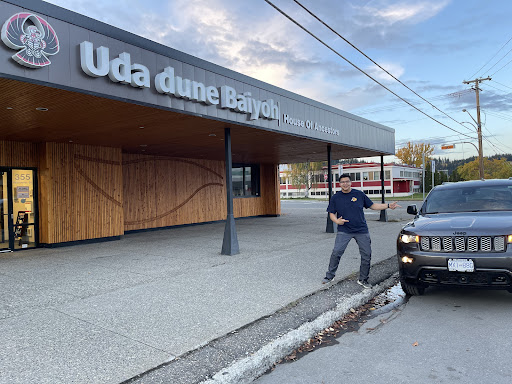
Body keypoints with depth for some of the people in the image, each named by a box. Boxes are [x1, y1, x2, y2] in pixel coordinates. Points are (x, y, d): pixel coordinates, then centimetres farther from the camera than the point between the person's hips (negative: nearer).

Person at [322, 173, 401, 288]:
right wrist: (337, 221, -15)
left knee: (366, 255, 3)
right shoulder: (335, 197, 3)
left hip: (361, 230, 2)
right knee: (336, 253, -13)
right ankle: (329, 276, 4)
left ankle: (363, 280, 20)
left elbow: (372, 206, 12)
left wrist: (388, 205, 5)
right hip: (344, 231, -2)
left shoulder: (359, 194, 5)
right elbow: (332, 213, 6)